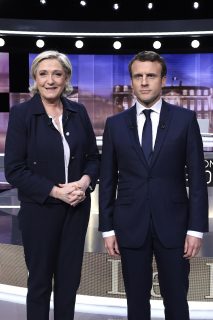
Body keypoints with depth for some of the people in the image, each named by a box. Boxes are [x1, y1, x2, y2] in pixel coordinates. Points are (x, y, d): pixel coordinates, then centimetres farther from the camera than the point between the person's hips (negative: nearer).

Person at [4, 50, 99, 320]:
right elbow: (14, 170, -11)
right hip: (40, 209, -3)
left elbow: (93, 157, 9)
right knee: (40, 280, 11)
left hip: (77, 208, 3)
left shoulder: (78, 112, 3)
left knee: (69, 279, 14)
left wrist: (85, 181, -12)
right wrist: (56, 191, -18)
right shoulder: (21, 113, -8)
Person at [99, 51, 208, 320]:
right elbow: (107, 180, 5)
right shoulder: (115, 124, 4)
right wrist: (107, 228, 2)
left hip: (172, 224, -1)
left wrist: (196, 228, -6)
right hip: (130, 225, 1)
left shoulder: (185, 119, -1)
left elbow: (197, 177, -2)